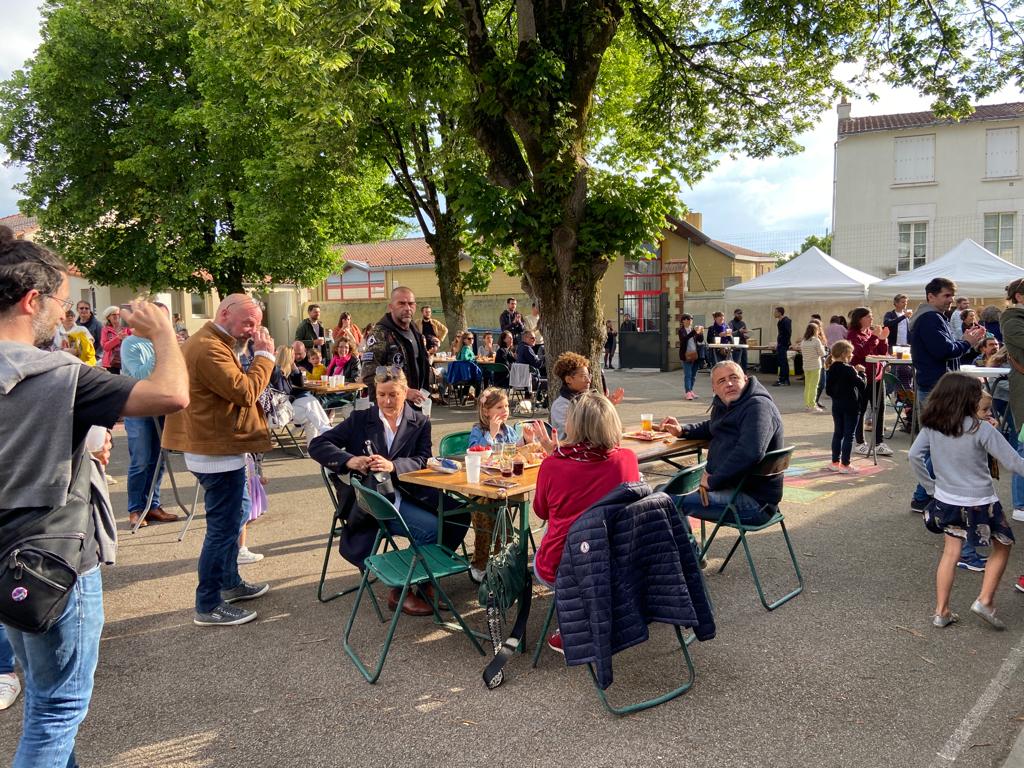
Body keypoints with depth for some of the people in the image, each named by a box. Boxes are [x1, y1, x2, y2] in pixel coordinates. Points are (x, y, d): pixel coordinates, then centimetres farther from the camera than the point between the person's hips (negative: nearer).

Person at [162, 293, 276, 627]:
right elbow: (245, 392, -24)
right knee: (223, 527, -4)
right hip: (218, 452, -12)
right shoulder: (209, 348, -21)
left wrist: (259, 355, 4)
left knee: (231, 520, 23)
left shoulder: (213, 342, 15)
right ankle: (208, 606, 5)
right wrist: (264, 355, -16)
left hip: (217, 447, 12)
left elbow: (234, 386, 14)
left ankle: (230, 583, 37)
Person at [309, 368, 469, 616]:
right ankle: (401, 592, -7)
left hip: (409, 494, 3)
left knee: (459, 515, -21)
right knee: (431, 528, -25)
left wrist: (392, 466, -24)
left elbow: (421, 462, -2)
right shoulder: (360, 419, 8)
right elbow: (317, 446, 1)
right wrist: (350, 460, -19)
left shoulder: (420, 423, 12)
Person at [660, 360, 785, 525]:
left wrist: (713, 481, -23)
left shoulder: (758, 406, -19)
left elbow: (750, 454, -34)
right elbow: (711, 428, 35)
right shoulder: (723, 405, 12)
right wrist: (682, 430, 16)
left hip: (754, 501, -10)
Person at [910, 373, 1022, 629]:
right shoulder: (981, 429, -19)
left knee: (950, 553, 15)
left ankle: (941, 611, 18)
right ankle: (985, 600, 12)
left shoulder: (931, 426, -6)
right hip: (979, 503, -4)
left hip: (946, 500, 5)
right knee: (1002, 548, 18)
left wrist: (931, 487, 8)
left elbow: (914, 456, -3)